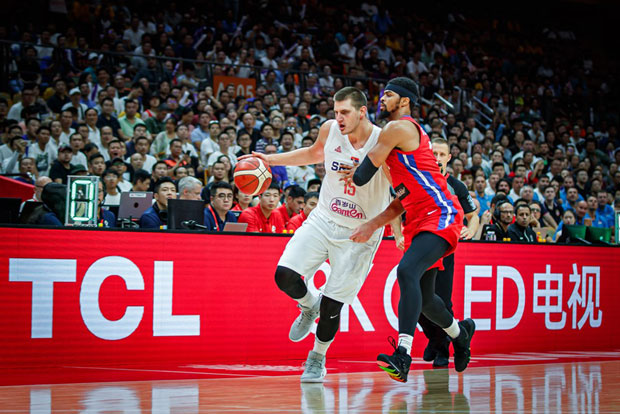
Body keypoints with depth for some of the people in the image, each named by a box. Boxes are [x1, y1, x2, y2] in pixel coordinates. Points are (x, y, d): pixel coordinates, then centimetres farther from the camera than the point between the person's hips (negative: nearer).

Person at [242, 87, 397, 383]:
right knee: (285, 275, -15)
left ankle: (318, 358, 24)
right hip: (324, 220, 4)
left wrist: (399, 231, -24)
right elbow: (314, 153, 18)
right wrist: (270, 159, 11)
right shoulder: (330, 130, -6)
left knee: (332, 303, -3)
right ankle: (309, 308, 20)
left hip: (360, 233, -4)